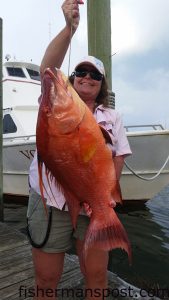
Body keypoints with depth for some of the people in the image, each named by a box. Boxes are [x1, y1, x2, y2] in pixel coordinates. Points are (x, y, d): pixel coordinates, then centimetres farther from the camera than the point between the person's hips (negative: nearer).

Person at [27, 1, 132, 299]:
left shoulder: (112, 117, 11)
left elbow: (119, 157, 6)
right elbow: (47, 68, -13)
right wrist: (70, 27, -24)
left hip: (94, 206, 2)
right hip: (50, 202, -1)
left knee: (97, 276, 13)